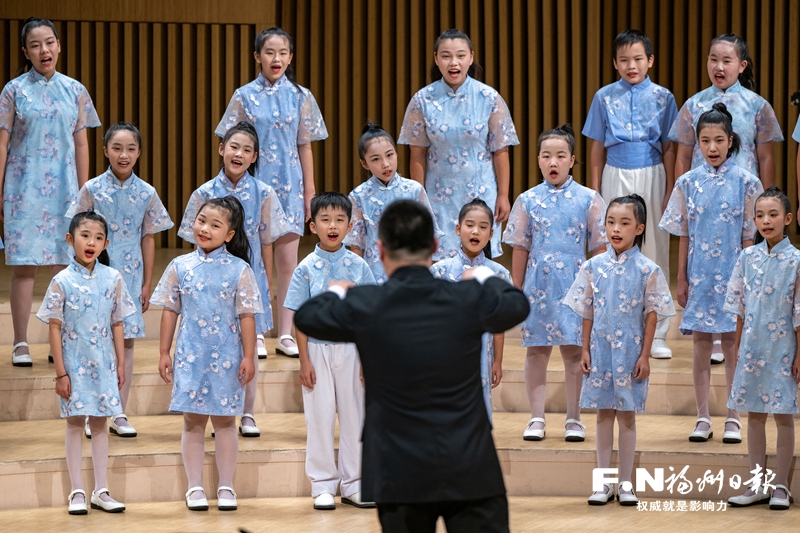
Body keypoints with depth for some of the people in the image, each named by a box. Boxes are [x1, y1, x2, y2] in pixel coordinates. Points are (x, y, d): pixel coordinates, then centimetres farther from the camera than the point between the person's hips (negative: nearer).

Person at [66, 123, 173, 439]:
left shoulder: (146, 193, 2)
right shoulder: (92, 189, -3)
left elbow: (148, 239, 7)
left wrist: (147, 284, 6)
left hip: (130, 277, 2)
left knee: (127, 342, 5)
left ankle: (119, 414, 13)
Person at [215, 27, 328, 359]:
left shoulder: (300, 97, 4)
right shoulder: (245, 96, 1)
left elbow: (305, 147, 7)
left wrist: (309, 193, 6)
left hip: (289, 187, 1)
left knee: (288, 263, 1)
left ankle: (285, 335, 8)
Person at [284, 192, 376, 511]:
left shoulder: (358, 267, 1)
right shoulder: (307, 269, -3)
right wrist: (304, 360, -6)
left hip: (350, 349, 1)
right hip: (318, 350, -1)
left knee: (353, 414, 6)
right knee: (320, 416, 3)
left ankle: (353, 484, 16)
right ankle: (323, 486, 12)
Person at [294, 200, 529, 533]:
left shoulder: (364, 306, -8)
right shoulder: (469, 299, -5)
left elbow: (306, 317, 13)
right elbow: (518, 305, 18)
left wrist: (336, 293, 34)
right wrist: (484, 279, 38)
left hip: (402, 477, 0)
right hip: (471, 473, 0)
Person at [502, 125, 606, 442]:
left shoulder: (589, 200, 0)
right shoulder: (528, 200, 3)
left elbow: (599, 249, 3)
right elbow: (520, 249, 7)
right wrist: (517, 291, 7)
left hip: (574, 285, -1)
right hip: (538, 285, 1)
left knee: (573, 351, 5)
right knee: (536, 351, 6)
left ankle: (573, 419, 14)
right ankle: (537, 418, 14)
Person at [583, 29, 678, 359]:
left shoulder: (663, 97, 0)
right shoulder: (605, 97, 2)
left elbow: (669, 148, 2)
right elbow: (597, 148, 6)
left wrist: (669, 191, -2)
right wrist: (596, 192, 5)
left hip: (651, 177, -1)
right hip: (616, 178, 1)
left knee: (655, 251, 2)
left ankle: (656, 334, 8)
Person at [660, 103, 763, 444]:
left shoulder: (744, 182, -2)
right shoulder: (688, 183, 3)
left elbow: (749, 236, -1)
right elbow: (684, 236, 6)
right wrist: (681, 279, 4)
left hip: (731, 275, -1)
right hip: (699, 275, 2)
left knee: (731, 345, 3)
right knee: (701, 346, 4)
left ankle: (733, 419, 11)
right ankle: (703, 419, 11)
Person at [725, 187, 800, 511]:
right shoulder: (748, 257, 4)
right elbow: (740, 306, 10)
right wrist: (737, 346, 8)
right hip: (752, 347, 4)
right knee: (754, 415, 8)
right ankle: (758, 484, 15)